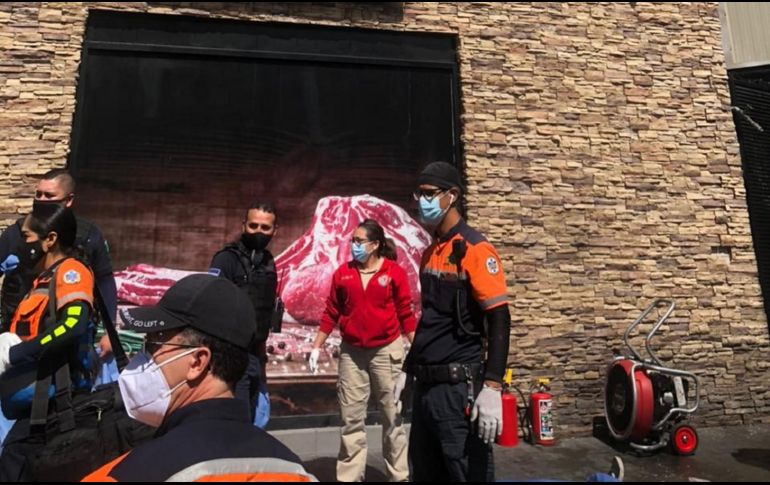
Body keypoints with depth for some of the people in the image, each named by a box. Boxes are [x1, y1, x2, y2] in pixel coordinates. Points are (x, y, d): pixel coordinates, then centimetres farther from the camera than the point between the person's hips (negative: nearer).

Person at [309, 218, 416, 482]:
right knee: (351, 419, 9)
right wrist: (316, 348, 6)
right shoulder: (343, 273, 1)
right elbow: (331, 313, 6)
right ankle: (350, 476, 23)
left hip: (387, 351, -2)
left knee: (392, 416, 11)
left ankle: (399, 475, 27)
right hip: (351, 352, 2)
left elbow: (406, 314, -3)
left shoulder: (394, 272, -6)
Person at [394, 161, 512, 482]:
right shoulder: (430, 253, 12)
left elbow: (499, 321, -17)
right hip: (426, 384, 8)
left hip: (459, 385, -8)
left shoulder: (474, 249, -12)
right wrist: (408, 370, 20)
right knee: (424, 472, 19)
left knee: (468, 473, 3)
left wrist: (492, 387, -23)